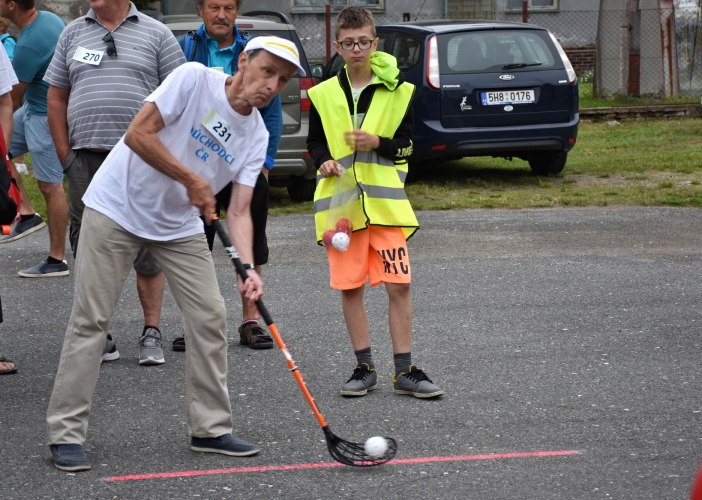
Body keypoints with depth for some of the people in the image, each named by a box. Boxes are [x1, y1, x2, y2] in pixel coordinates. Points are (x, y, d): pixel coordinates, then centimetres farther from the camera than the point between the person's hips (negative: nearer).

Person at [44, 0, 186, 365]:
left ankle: (151, 334, 9)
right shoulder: (72, 34, 13)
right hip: (86, 161, 3)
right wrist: (66, 156, 6)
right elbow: (56, 99, 14)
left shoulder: (155, 34, 5)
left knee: (148, 251, 0)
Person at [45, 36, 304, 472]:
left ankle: (210, 428, 12)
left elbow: (239, 211, -6)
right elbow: (138, 134, -22)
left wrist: (248, 267, -23)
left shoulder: (256, 137, -2)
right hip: (117, 208, -6)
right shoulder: (194, 79, -18)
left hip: (181, 225, 6)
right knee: (91, 320, -6)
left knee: (210, 317, 0)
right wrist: (193, 180, -19)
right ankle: (66, 433, 0)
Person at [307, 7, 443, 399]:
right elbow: (315, 142, 14)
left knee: (399, 285, -4)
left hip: (386, 203, -1)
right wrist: (324, 160, -6)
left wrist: (378, 143, -15)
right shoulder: (323, 94, 6)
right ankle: (365, 368, 15)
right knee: (350, 288, 4)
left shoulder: (398, 91, 2)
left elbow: (407, 144, 3)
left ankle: (404, 371, 4)